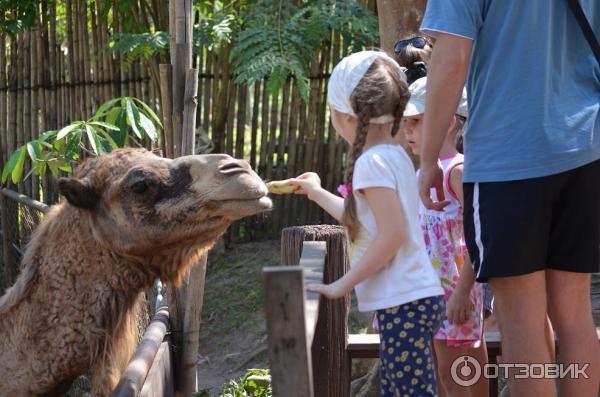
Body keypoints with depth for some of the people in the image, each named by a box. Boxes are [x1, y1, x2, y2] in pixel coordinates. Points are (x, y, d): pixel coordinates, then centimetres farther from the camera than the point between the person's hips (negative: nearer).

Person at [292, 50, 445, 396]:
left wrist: (343, 285, -16)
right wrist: (318, 193, 43)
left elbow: (393, 232, -21)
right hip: (419, 296, 10)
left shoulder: (371, 162, -13)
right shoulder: (395, 155, 15)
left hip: (403, 303, -10)